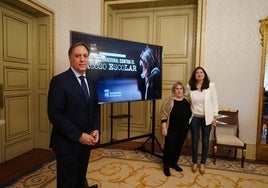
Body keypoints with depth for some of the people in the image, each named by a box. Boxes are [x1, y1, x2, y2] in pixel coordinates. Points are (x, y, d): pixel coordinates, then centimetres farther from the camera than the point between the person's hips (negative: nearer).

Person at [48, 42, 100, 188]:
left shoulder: (91, 80, 6)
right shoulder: (59, 80, -13)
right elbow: (55, 114, -17)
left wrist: (96, 129, -4)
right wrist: (79, 136, -19)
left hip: (86, 140, 5)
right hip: (67, 142, -5)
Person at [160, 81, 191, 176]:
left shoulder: (186, 101, 5)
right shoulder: (169, 100, -11)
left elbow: (190, 114, 15)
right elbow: (163, 115, -13)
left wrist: (188, 127, 14)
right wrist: (164, 128, -17)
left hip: (183, 130, 5)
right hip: (172, 130, -5)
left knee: (178, 147, 15)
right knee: (169, 147, 2)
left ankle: (174, 163, 32)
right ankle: (166, 165, 18)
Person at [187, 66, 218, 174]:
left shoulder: (211, 85, -9)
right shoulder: (189, 86, -5)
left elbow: (215, 101, -4)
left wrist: (215, 116, -5)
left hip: (207, 117, 0)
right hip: (194, 117, 1)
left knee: (205, 141, 10)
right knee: (195, 140, 10)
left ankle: (202, 163, 28)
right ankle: (194, 162, 29)